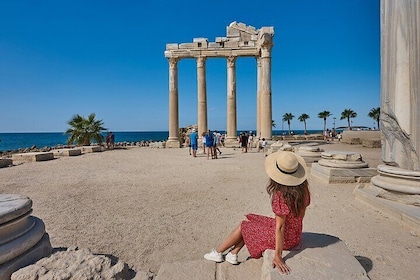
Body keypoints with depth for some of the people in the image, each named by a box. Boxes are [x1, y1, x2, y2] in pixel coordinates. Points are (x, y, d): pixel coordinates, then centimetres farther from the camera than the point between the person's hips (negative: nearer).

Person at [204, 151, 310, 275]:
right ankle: (233, 254, 26)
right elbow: (301, 214, 5)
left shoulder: (281, 195, -31)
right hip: (297, 234, 7)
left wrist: (278, 256, -19)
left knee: (243, 227, 9)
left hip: (284, 237, -7)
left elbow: (280, 227, -27)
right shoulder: (303, 188, -8)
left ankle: (217, 252, 30)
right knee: (249, 220, 16)